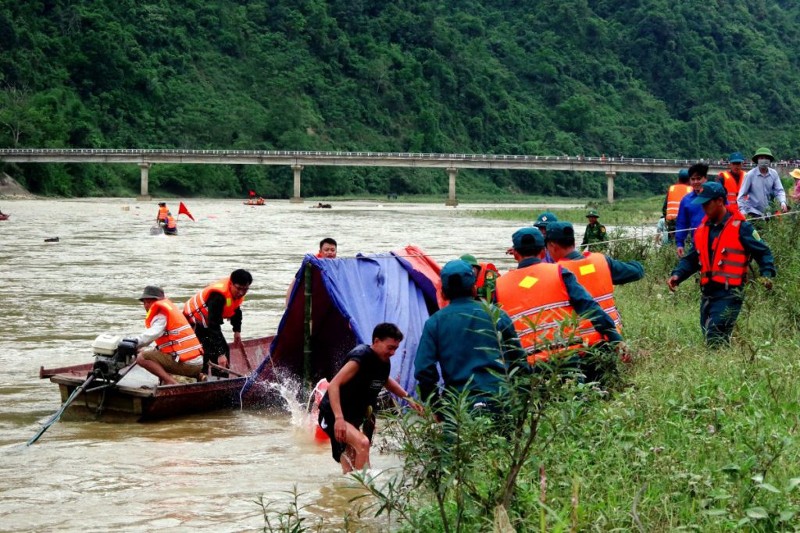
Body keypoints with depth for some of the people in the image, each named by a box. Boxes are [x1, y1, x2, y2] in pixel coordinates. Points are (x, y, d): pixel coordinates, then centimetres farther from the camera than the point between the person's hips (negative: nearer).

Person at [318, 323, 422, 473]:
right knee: (362, 443, -30)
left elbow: (385, 381, 29)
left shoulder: (384, 362, 3)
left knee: (349, 470, 9)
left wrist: (408, 397, 21)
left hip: (354, 418, 9)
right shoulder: (361, 357, -23)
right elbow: (334, 385, -30)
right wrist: (338, 418, -39)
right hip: (333, 416, -9)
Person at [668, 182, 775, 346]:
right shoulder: (703, 228, 14)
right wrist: (677, 275, 2)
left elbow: (763, 252, -1)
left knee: (715, 339, -17)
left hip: (729, 294, -7)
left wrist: (766, 274, -17)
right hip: (707, 292, 7)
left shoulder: (740, 227, -6)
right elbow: (692, 259, 19)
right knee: (708, 337, 9)